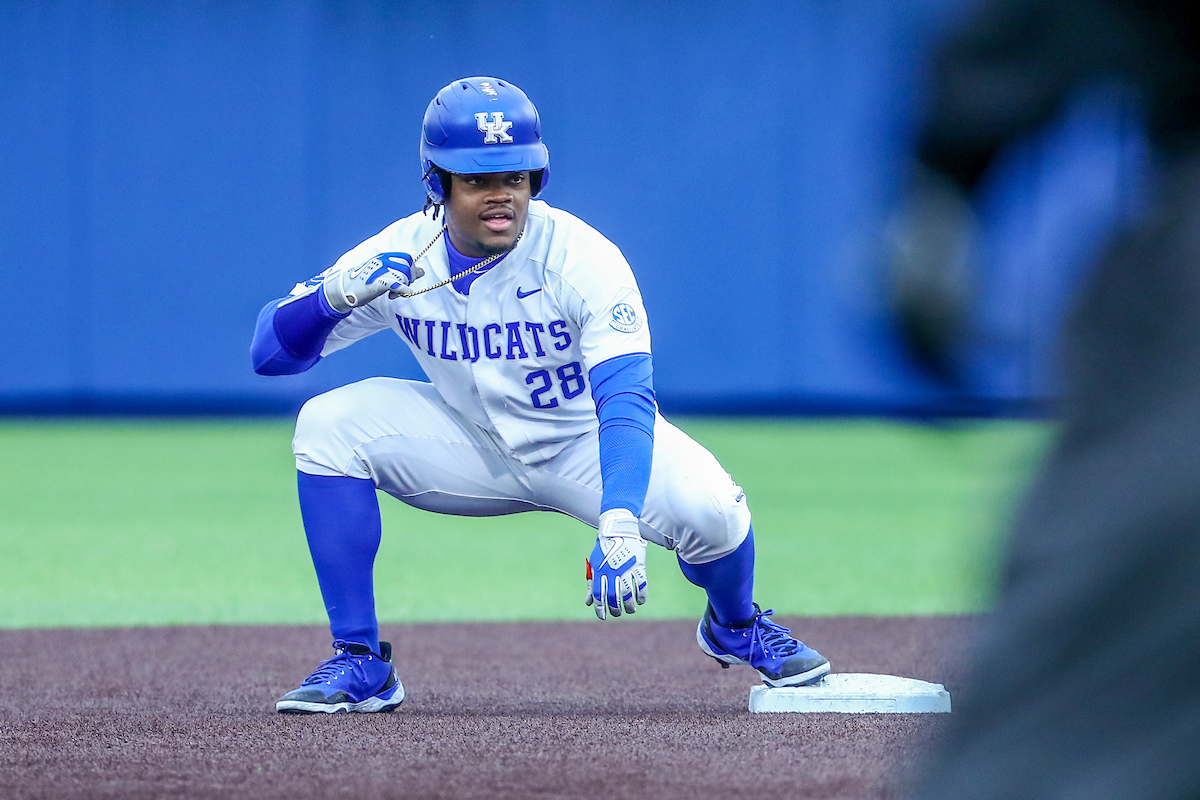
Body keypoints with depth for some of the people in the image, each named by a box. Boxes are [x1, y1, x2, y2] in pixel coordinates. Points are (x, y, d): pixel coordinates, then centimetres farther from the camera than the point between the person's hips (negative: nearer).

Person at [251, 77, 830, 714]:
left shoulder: (584, 261, -27)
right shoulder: (398, 258, -16)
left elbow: (625, 401, -38)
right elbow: (269, 352, -14)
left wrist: (619, 524, -56)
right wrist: (334, 296, -37)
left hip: (585, 443, -3)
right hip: (473, 447, 3)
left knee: (708, 511, -31)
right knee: (329, 426, -22)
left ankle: (735, 627, 9)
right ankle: (359, 663, -12)